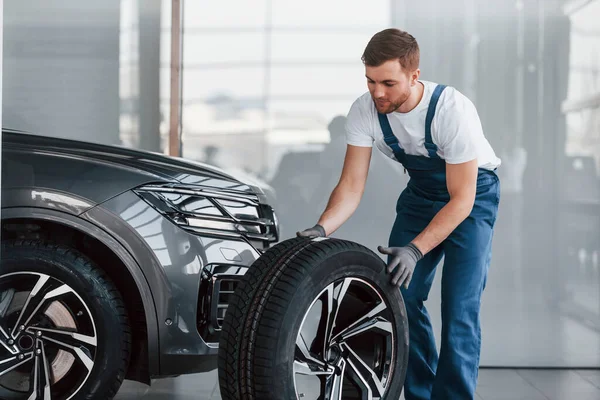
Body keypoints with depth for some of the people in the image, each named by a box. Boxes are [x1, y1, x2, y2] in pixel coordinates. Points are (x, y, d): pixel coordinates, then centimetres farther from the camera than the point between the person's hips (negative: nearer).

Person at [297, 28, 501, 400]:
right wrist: (321, 229, -35)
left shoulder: (453, 110, -33)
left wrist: (415, 249, -39)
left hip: (473, 193, -5)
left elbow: (461, 199, -29)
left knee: (459, 309, -15)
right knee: (400, 296, -2)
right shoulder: (365, 111, -19)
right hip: (420, 192, 5)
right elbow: (351, 186, -16)